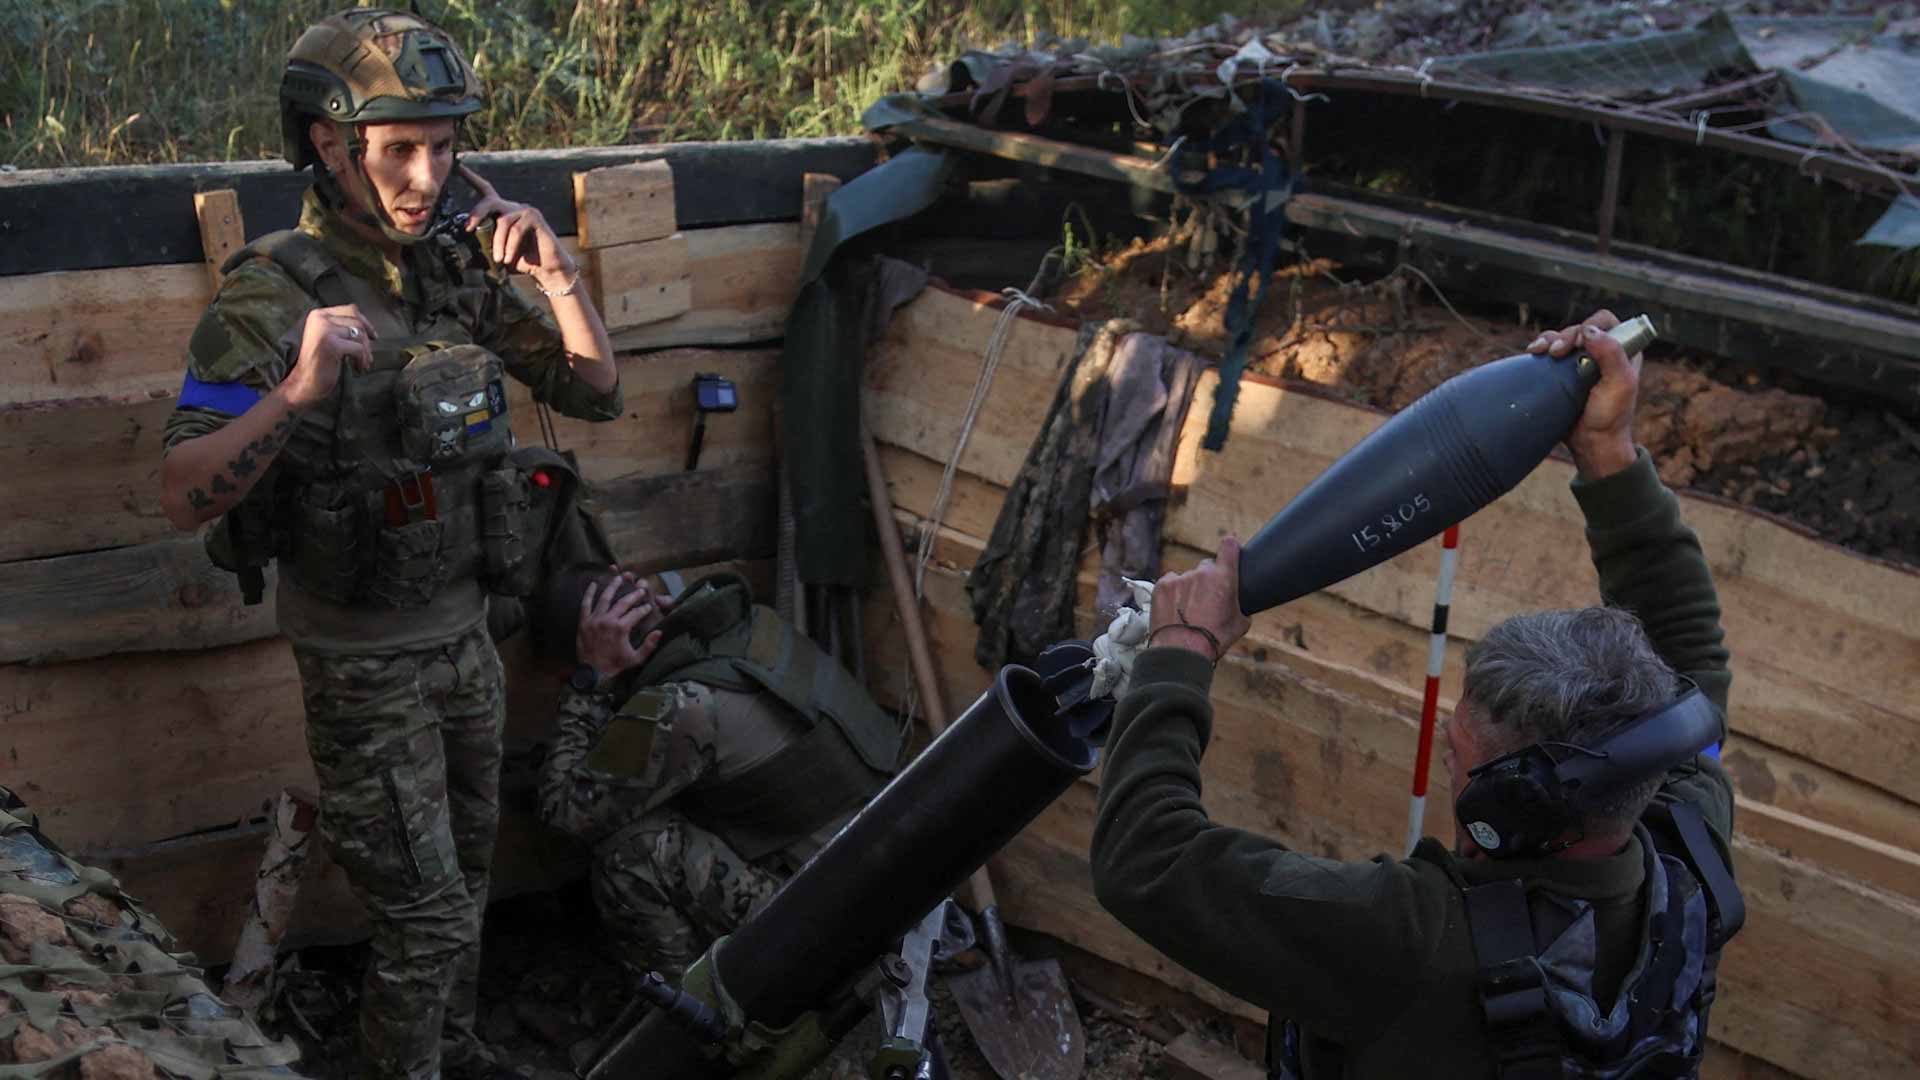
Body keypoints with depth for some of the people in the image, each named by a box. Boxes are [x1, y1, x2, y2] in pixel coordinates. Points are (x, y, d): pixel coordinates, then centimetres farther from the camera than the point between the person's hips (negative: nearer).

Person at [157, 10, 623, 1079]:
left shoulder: (462, 268, -4)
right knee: (426, 915, 0)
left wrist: (560, 274, -14)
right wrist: (297, 394, -41)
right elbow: (187, 496, -26)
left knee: (467, 881, 23)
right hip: (366, 661, -6)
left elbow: (597, 392, 2)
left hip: (466, 634, 6)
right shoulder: (270, 297, -20)